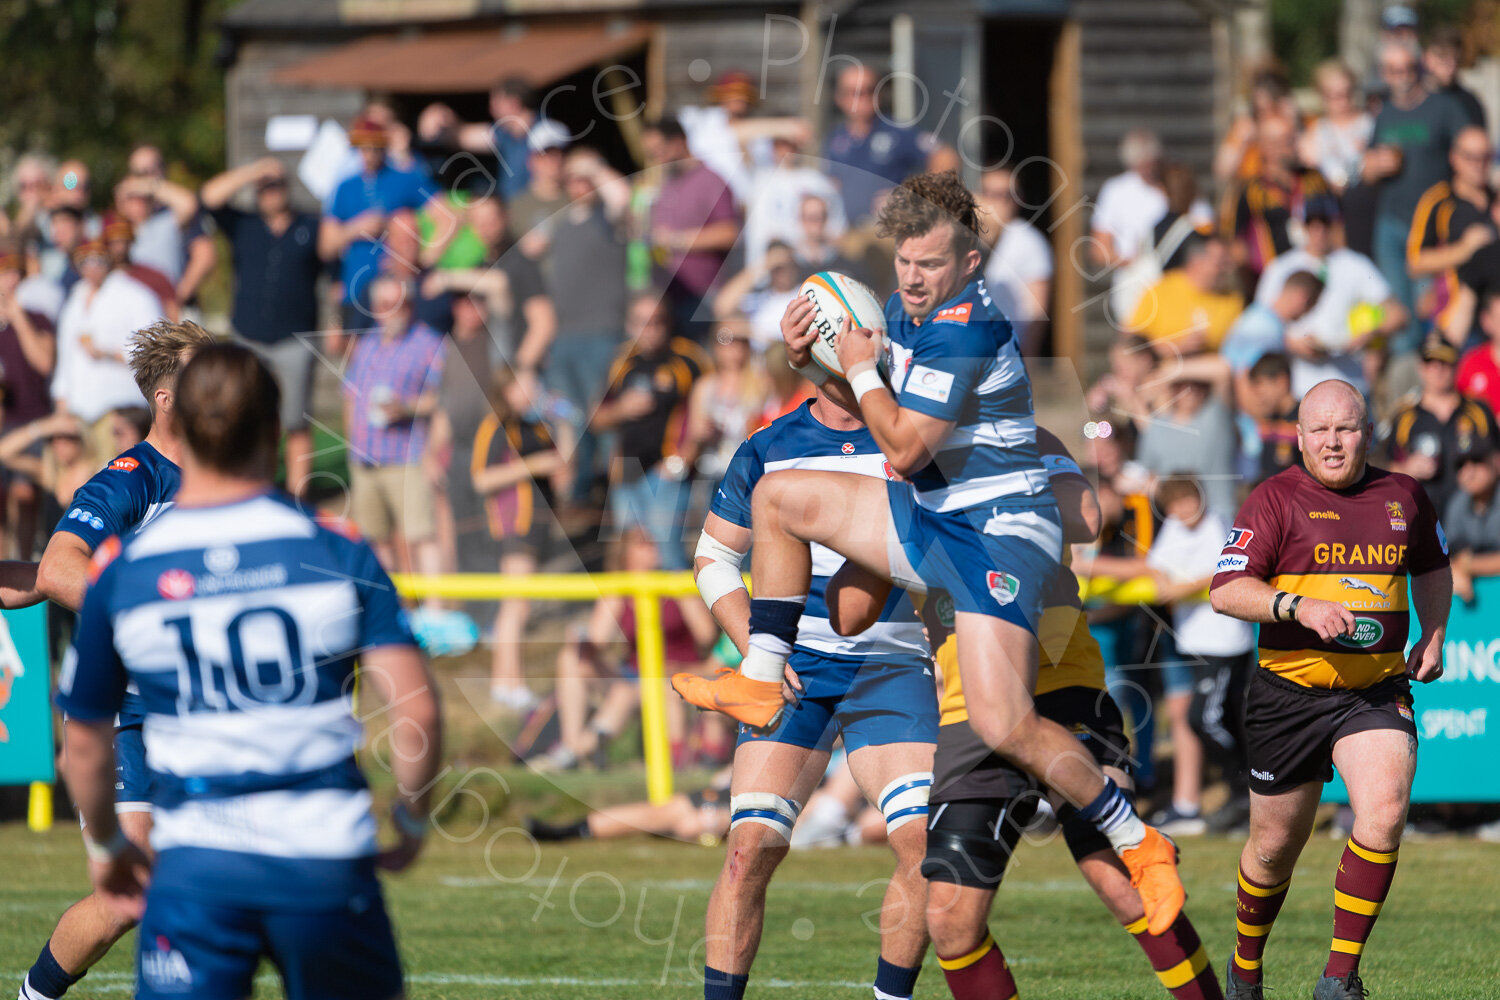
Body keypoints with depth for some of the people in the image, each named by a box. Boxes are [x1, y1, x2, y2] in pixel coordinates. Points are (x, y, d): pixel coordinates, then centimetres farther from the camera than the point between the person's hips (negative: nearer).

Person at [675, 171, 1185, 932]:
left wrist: (860, 368, -8)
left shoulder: (965, 329, -22)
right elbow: (868, 407, 23)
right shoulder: (908, 310, 7)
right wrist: (810, 358, 5)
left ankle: (1136, 842, -3)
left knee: (1003, 726, -20)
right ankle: (761, 682, 14)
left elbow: (902, 447, -21)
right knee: (779, 496, 10)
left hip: (999, 532, -10)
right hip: (933, 520, 10)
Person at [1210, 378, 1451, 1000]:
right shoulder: (1276, 500, -6)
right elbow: (1226, 591, -14)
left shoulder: (1403, 497, 7)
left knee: (1384, 813, -22)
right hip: (1289, 694, -2)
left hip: (1378, 691, 2)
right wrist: (1300, 607, -28)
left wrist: (1433, 638, 13)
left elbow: (1432, 569, 27)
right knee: (1275, 847, 8)